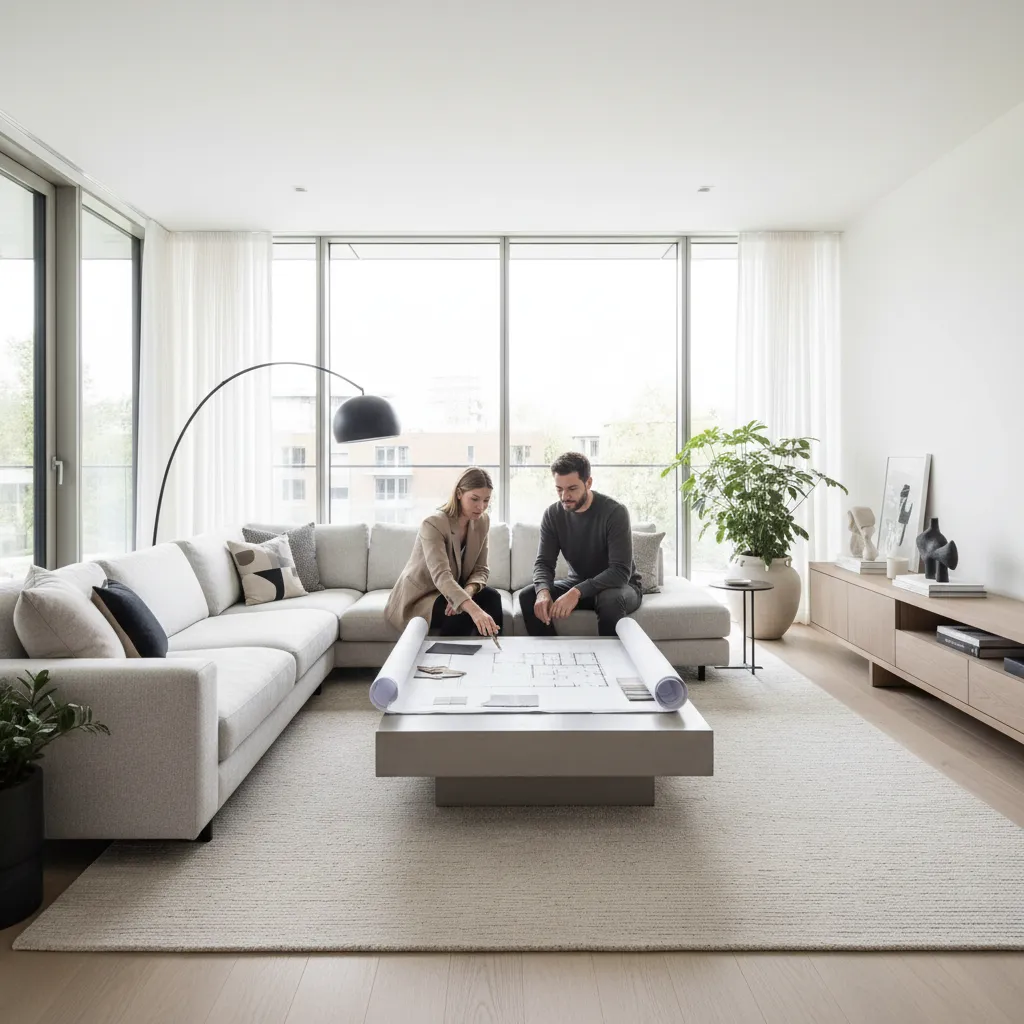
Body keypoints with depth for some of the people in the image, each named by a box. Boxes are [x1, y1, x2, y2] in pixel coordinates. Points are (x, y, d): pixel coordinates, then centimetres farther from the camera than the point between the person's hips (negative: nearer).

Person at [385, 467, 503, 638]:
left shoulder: (482, 522, -5)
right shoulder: (433, 524, -27)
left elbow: (480, 569, -3)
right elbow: (441, 576, -41)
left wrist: (468, 591, -27)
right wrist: (474, 610, -56)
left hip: (450, 591, 6)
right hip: (419, 598, -6)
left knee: (492, 597, -22)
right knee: (462, 614, -33)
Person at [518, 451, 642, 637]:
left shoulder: (615, 512, -23)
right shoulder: (552, 514, -8)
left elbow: (621, 571, -29)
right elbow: (544, 562, -10)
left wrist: (577, 593, -42)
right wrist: (543, 591, -34)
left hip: (620, 585, -4)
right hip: (578, 584, 4)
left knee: (611, 600, -39)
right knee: (528, 596, -18)